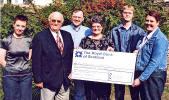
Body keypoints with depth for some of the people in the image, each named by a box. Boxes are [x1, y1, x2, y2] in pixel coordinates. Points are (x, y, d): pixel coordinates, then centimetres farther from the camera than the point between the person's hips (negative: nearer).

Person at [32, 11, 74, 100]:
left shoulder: (67, 35, 9)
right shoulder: (39, 37, -6)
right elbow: (36, 61, -7)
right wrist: (38, 80, -9)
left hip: (65, 80, 5)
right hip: (48, 81, -4)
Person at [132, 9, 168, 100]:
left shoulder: (160, 38, -15)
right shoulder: (145, 36, 13)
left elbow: (155, 62, -21)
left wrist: (140, 78, -21)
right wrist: (138, 52, 6)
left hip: (153, 76, -8)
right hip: (142, 74, 8)